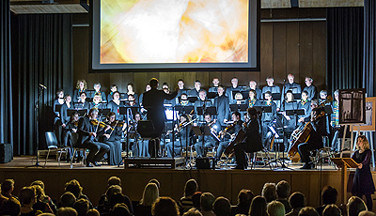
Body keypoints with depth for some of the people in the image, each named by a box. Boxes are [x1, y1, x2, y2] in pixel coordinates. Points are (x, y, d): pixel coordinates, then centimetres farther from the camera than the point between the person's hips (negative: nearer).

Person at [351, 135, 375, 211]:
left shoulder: (368, 152, -5)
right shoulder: (356, 152, 14)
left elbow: (366, 160, -24)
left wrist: (361, 164, -46)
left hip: (365, 174, -6)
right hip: (357, 173, 6)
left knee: (367, 195, -4)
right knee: (357, 195, 5)